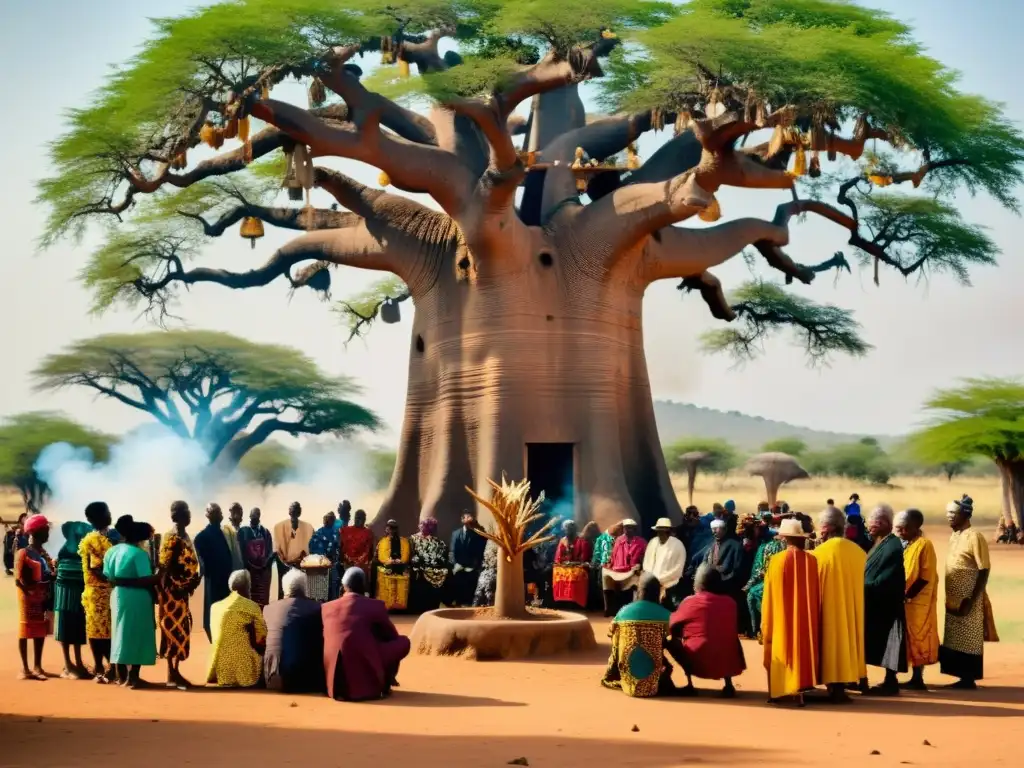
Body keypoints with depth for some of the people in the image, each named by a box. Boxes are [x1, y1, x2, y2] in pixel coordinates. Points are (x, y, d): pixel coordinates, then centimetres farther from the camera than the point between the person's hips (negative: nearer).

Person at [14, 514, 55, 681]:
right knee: (25, 631, 0)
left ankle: (37, 666, 15)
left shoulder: (44, 553, 13)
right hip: (29, 598, -7)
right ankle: (25, 668, 2)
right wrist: (32, 594, -18)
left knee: (41, 631, 9)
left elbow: (49, 575, 12)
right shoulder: (23, 553, -10)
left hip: (43, 598, 7)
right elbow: (19, 580, -15)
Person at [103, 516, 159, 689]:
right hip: (137, 599, -6)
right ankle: (133, 677, 1)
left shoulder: (111, 551, 7)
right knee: (137, 635, 1)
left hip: (118, 596, 7)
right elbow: (146, 580, -19)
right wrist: (160, 575, -5)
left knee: (120, 633, 14)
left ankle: (122, 676, 20)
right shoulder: (139, 553, -13)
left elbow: (108, 578, 6)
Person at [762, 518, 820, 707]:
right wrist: (814, 617, 14)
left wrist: (766, 624, 1)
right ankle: (798, 690, 7)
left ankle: (778, 691, 15)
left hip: (782, 617, -2)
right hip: (806, 617, 2)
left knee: (781, 651, 11)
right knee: (802, 648, 13)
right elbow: (817, 594, 2)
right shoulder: (812, 561, -5)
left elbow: (770, 595, -8)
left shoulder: (777, 561, -13)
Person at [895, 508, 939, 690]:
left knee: (916, 639, -1)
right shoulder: (901, 545, 11)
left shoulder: (924, 545, -11)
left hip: (917, 602, -7)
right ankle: (915, 679, 15)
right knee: (907, 639, 9)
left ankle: (917, 679, 6)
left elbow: (926, 577, -16)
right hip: (902, 600, 7)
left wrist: (908, 595, -19)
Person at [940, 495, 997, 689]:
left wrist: (971, 601, -19)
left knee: (968, 642, -1)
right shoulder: (954, 536, 11)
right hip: (954, 600, 8)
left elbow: (984, 571, -16)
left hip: (968, 601, -8)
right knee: (955, 641, 11)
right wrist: (949, 599, 14)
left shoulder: (974, 537, -14)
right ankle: (963, 678, 18)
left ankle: (970, 680, 6)